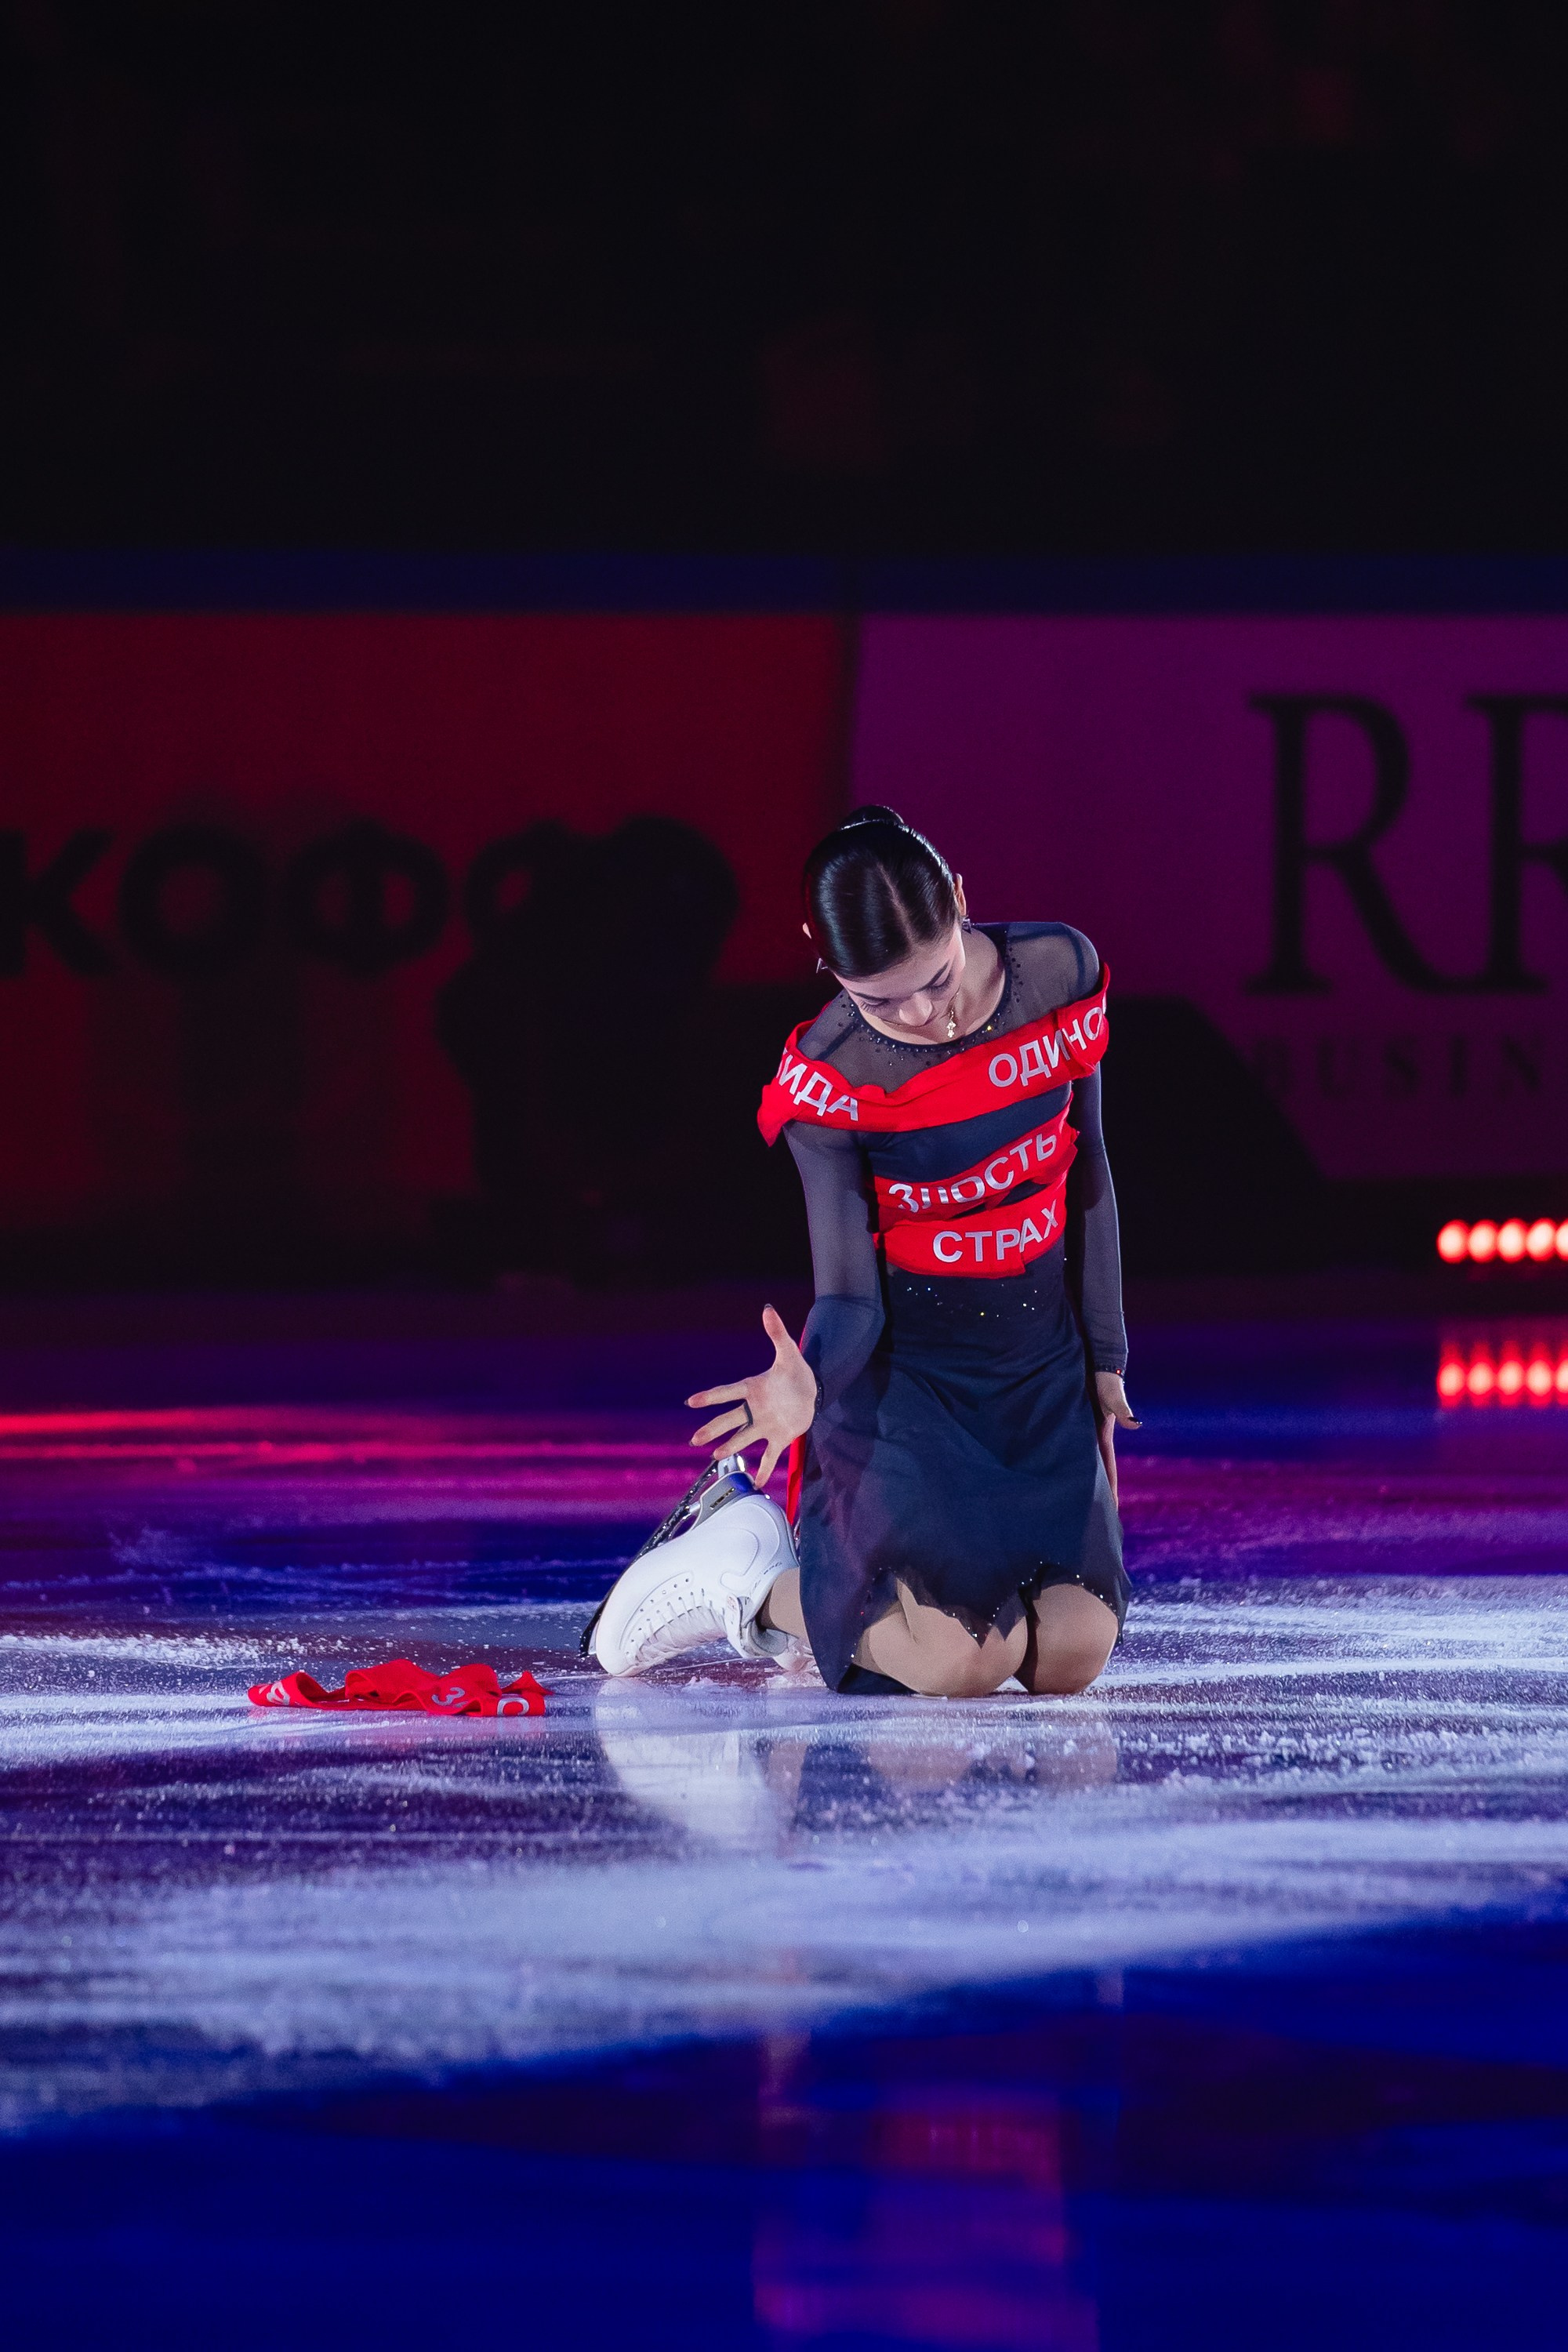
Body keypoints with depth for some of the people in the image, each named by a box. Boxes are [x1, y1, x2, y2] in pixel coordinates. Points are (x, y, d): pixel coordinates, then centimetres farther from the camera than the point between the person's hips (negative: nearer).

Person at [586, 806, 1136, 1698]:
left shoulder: (1059, 976, -9)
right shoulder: (829, 1079, -20)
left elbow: (1087, 1178, 6)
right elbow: (850, 1295, -20)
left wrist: (1105, 1357, 9)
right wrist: (807, 1384, -43)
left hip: (1044, 1367, 5)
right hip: (901, 1371, -5)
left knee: (1074, 1654, -10)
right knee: (965, 1665, -23)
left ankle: (853, 1571, 18)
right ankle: (759, 1579, 6)